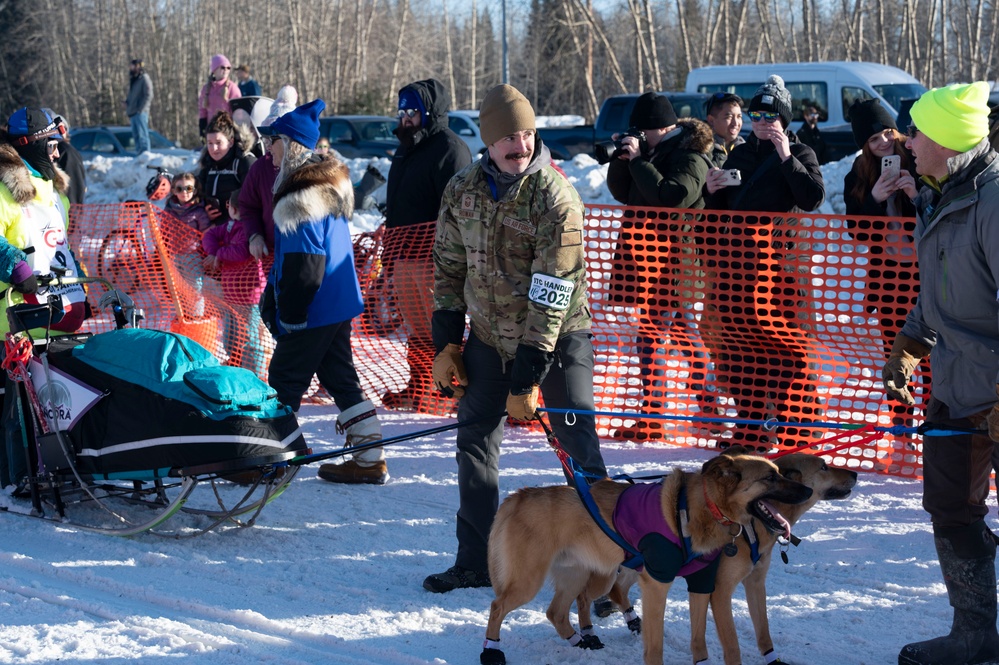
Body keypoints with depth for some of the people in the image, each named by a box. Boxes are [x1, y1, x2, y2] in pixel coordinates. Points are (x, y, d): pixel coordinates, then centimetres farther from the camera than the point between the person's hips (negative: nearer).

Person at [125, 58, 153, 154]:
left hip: (140, 113, -9)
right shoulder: (133, 80, 22)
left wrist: (140, 110, -18)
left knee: (142, 135, -12)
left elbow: (148, 96, -12)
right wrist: (128, 110, 10)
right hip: (133, 113, 9)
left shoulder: (144, 78, -5)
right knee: (136, 136, 9)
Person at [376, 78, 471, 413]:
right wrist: (390, 250, 24)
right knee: (416, 331, 13)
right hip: (403, 256, 9)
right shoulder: (405, 149, 21)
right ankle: (420, 388, 19)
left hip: (434, 258, -9)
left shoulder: (450, 148, -9)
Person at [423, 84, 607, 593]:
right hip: (490, 335, 6)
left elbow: (551, 295, -23)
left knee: (580, 447, -10)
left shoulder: (555, 197, -21)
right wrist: (446, 345, 1)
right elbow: (449, 268, 8)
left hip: (557, 336, -5)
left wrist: (526, 379, -23)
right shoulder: (461, 191, -4)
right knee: (475, 441, 9)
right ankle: (476, 560, 22)